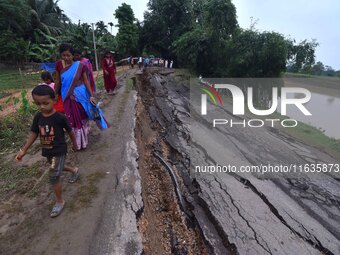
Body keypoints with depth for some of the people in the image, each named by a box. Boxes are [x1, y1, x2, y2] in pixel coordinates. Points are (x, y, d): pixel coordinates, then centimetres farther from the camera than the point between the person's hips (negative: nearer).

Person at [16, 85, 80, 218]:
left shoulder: (60, 117, -21)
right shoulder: (38, 117, -5)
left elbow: (70, 131, -7)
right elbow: (33, 133, 3)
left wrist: (74, 144, 7)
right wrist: (23, 150, 1)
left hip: (59, 151, -6)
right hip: (47, 151, 7)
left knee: (54, 176, -6)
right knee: (57, 168, 27)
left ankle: (59, 201, 13)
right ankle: (74, 170, 57)